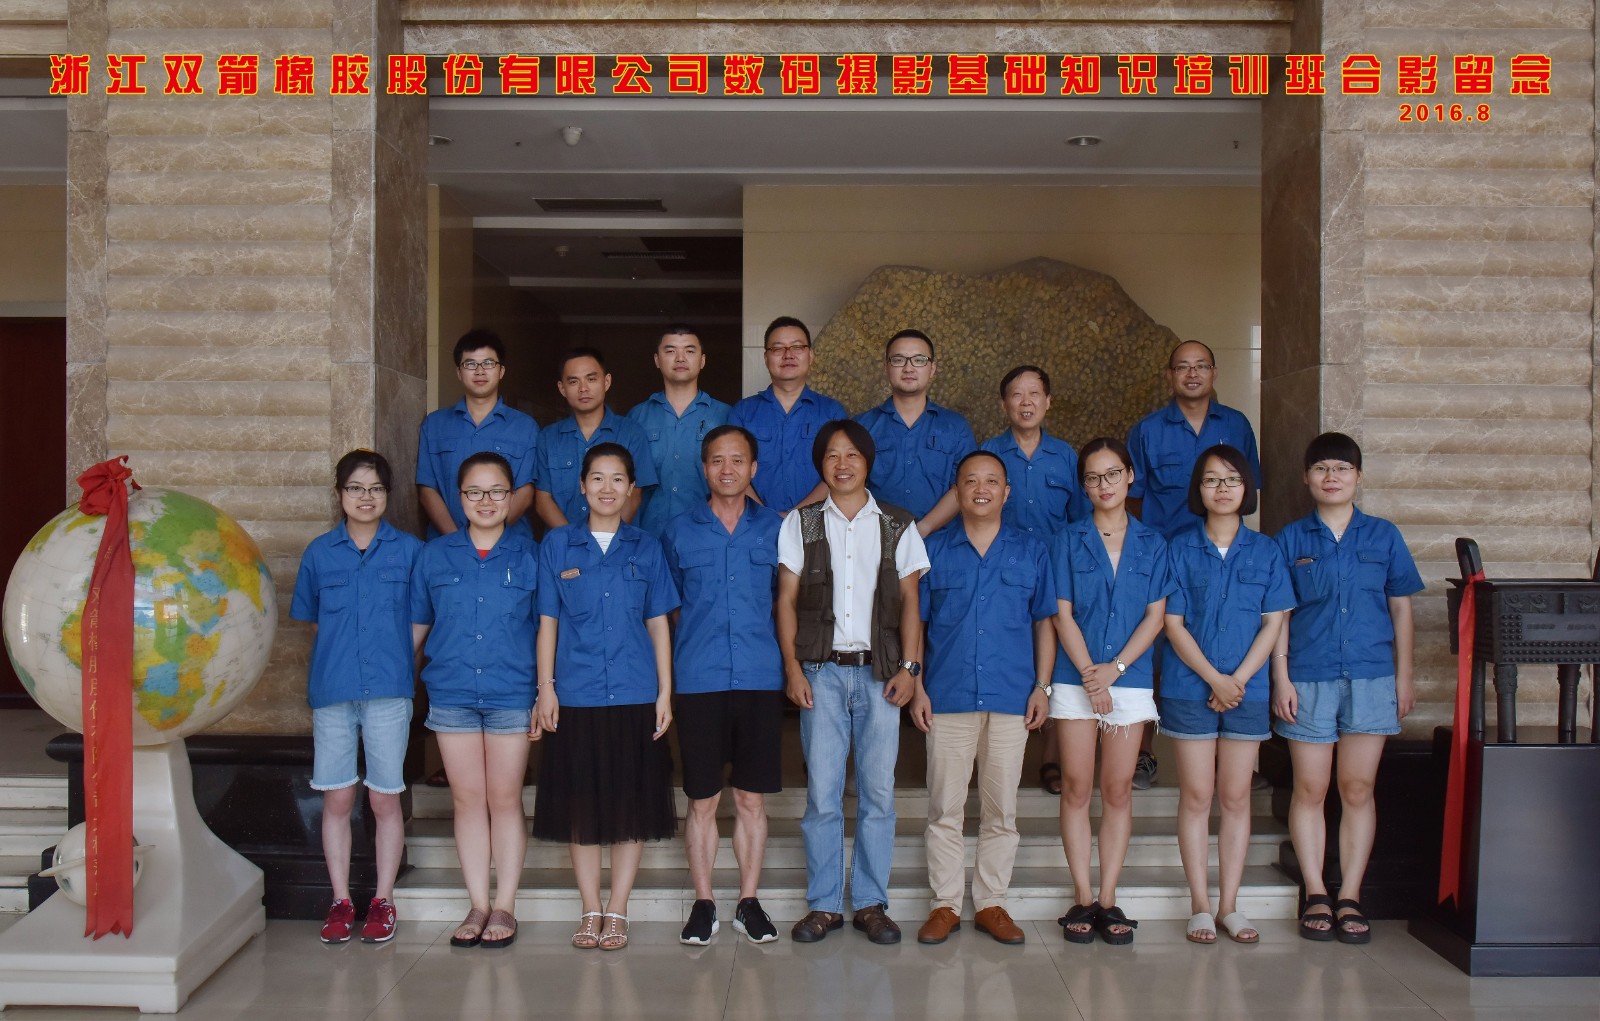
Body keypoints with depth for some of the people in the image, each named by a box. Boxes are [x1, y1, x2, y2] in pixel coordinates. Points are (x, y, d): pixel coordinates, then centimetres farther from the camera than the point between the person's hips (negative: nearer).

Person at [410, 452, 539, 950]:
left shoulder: (530, 555, 3)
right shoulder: (434, 555, 7)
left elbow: (546, 625, 5)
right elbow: (416, 624, 11)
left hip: (511, 693, -1)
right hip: (451, 693, 2)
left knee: (505, 800, 4)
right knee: (467, 799, 7)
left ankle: (505, 906, 14)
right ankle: (478, 905, 17)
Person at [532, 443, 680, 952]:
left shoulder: (646, 547, 7)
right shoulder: (557, 544, 6)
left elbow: (658, 623, 7)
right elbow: (547, 621, 6)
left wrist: (665, 693, 1)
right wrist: (545, 689, -1)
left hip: (635, 695, 1)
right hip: (576, 695, 0)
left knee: (632, 806, 4)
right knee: (581, 808, 5)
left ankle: (617, 911, 15)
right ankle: (590, 910, 17)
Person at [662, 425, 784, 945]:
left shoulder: (774, 527, 8)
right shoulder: (679, 531, 7)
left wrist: (789, 662, 10)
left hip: (760, 680, 1)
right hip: (699, 681, 0)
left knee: (751, 799, 7)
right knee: (702, 800, 4)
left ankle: (749, 902, 19)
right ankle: (703, 903, 17)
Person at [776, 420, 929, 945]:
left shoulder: (898, 526, 8)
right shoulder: (800, 525, 8)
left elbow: (909, 602, 8)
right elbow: (786, 600, 6)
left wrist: (910, 666, -2)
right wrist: (792, 667, -3)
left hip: (879, 672, 0)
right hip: (821, 671, 0)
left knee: (878, 791, 2)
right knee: (822, 792, 0)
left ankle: (872, 903, 14)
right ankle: (824, 905, 11)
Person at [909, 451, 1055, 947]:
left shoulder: (1032, 551, 9)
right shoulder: (933, 550, 6)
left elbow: (1045, 623, 10)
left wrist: (1042, 686, 1)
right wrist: (916, 686, -1)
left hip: (1011, 698, 1)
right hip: (948, 696, 0)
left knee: (1001, 810, 7)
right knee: (944, 808, 3)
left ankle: (991, 903, 18)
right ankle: (945, 904, 14)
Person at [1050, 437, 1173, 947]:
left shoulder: (1152, 543, 8)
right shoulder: (1069, 539, 5)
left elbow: (1155, 615, 2)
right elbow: (1063, 613, 0)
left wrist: (1115, 667, -10)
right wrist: (1089, 673, -11)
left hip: (1130, 678, 1)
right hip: (1075, 678, -1)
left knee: (1118, 789, 3)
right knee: (1076, 788, 0)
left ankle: (1108, 899, 9)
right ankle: (1082, 899, 7)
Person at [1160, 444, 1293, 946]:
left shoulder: (1266, 551, 6)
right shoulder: (1180, 547, 1)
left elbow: (1273, 623, 2)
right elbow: (1173, 624, -3)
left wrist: (1238, 679, -10)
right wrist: (1214, 678, -12)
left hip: (1247, 690, 2)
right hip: (1189, 688, -2)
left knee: (1236, 797, 6)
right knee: (1196, 796, 2)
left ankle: (1229, 905, 14)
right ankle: (1200, 905, 9)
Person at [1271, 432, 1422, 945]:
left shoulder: (1383, 536, 7)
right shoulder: (1291, 539, 4)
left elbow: (1400, 608, 10)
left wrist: (1404, 676, 6)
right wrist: (1281, 679, -4)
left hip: (1371, 677, 1)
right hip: (1308, 679, -1)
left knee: (1358, 788, 4)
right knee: (1310, 788, 3)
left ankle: (1350, 897, 13)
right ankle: (1316, 895, 13)